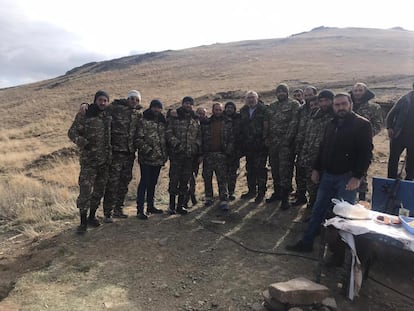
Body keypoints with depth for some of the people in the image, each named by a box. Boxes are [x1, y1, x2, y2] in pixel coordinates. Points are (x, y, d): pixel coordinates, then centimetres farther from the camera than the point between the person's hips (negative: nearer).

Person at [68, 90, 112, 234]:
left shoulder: (108, 116, 9)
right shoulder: (84, 115, -6)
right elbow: (72, 132, -6)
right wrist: (83, 143, -24)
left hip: (105, 160, 5)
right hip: (88, 159, -5)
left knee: (99, 190, 13)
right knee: (85, 190, -7)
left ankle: (92, 217, 28)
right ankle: (83, 222, 4)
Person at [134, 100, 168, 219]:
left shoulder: (162, 122, 15)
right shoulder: (143, 121, -5)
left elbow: (165, 138, 21)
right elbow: (138, 138, -12)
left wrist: (165, 154, 13)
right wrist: (147, 149, -19)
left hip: (159, 158, 6)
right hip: (146, 158, -6)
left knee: (153, 183, 14)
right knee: (144, 182, -5)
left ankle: (150, 206, 25)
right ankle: (140, 209, 1)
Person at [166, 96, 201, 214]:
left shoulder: (195, 120, 16)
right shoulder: (174, 117, 3)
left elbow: (199, 135, 18)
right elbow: (168, 132, -5)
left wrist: (197, 145, 3)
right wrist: (176, 143, -16)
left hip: (190, 154, 4)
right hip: (176, 153, -4)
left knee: (185, 180, 7)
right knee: (174, 178, -3)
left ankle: (181, 205, 17)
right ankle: (172, 205, 8)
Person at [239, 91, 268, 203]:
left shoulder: (263, 110, -5)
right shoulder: (243, 111, 12)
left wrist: (264, 141, -17)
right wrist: (242, 144, 10)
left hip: (260, 145, -6)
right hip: (248, 146, 6)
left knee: (260, 168, -4)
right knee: (250, 169, 13)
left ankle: (261, 192, 6)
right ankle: (252, 190, 25)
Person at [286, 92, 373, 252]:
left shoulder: (362, 124, -9)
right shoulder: (332, 124, 13)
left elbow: (366, 153, -14)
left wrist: (357, 177, -20)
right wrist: (316, 169, 13)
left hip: (347, 177, -7)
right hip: (328, 175, 7)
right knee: (318, 210, 11)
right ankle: (306, 242, 21)